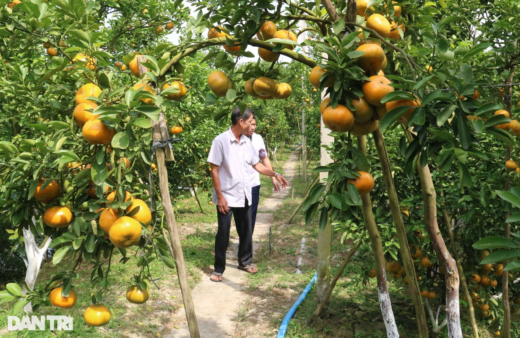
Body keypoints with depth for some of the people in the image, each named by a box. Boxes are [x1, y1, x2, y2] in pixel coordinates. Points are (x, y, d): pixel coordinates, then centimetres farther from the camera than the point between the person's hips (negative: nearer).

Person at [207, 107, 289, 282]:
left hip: (244, 195, 6)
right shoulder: (221, 141, -14)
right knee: (223, 234, 3)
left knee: (246, 231, 16)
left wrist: (275, 174, 3)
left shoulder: (247, 142, 5)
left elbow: (256, 164, 14)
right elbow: (214, 170, -13)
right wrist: (220, 197, -15)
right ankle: (218, 269, 17)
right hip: (227, 196, -6)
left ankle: (245, 262, 34)